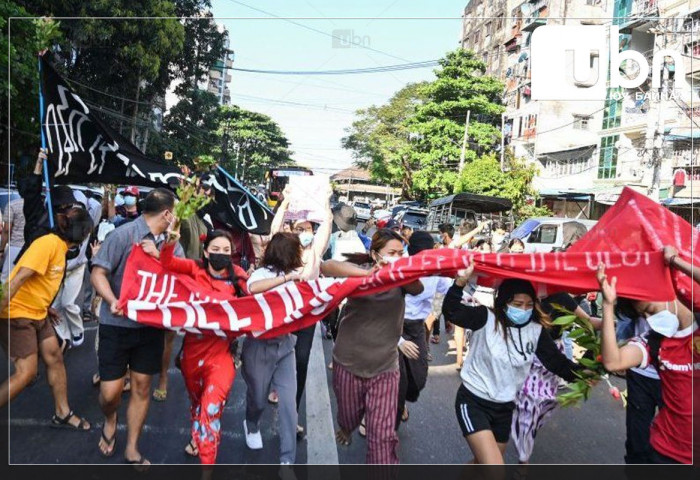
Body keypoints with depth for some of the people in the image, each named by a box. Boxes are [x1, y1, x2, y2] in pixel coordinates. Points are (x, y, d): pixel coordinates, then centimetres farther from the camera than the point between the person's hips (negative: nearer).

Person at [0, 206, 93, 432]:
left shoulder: (61, 247, 7)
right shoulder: (48, 243, -21)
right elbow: (19, 278, -26)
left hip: (38, 314, 9)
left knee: (55, 358, 9)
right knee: (27, 372, -8)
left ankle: (63, 413, 20)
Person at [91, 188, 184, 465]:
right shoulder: (123, 235, -13)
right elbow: (98, 273, -15)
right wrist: (111, 301, -31)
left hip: (151, 325, 5)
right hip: (117, 325, -4)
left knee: (142, 386, 10)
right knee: (111, 392, -2)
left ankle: (132, 451, 26)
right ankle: (110, 420, 36)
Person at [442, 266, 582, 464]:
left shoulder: (536, 330, -3)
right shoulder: (486, 319, -16)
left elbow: (556, 361, -3)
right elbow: (451, 312, -28)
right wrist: (461, 281, -43)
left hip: (504, 407, 6)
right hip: (473, 402, -5)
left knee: (483, 462, 23)